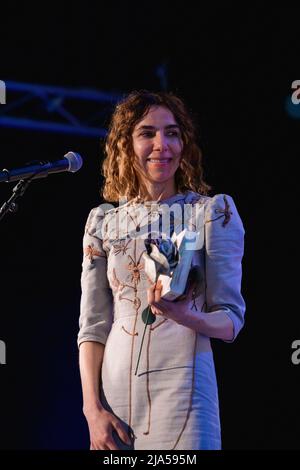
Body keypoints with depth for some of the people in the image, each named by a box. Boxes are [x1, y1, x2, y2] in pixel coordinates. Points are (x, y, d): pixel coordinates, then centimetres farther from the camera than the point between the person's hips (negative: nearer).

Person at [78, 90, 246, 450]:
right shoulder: (103, 221, 6)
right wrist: (93, 408, -5)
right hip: (115, 390, 3)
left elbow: (231, 319, -4)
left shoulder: (214, 211, -1)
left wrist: (183, 315, -25)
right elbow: (93, 327, 6)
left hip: (182, 388, -3)